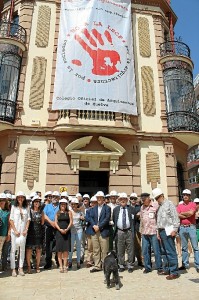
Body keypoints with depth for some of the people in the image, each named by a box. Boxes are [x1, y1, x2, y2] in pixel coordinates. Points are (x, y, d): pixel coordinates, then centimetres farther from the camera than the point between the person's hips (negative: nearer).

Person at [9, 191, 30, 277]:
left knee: (22, 249, 6)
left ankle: (21, 268, 14)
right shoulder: (14, 207, 1)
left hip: (23, 231, 2)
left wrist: (26, 230, -3)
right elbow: (11, 220, -1)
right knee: (13, 249, -1)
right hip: (15, 231, -2)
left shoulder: (27, 208, 5)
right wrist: (15, 230, -7)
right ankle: (13, 269, 7)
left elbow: (28, 219, 6)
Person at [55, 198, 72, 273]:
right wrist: (60, 229, -11)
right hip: (59, 232, 1)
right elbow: (55, 223, 4)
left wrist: (67, 229, -13)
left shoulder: (69, 212, 6)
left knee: (66, 249, -1)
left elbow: (71, 222, 1)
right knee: (59, 250, 0)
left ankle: (65, 266, 7)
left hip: (67, 232, -1)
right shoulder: (57, 213, 9)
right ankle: (61, 266, 7)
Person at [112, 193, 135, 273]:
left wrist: (133, 230, 2)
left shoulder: (132, 209, 3)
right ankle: (121, 265, 21)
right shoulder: (115, 209, 7)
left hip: (129, 231, -1)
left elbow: (134, 220, 6)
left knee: (130, 250, 5)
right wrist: (115, 229, 8)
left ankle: (130, 265, 18)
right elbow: (113, 220, 14)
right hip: (119, 232, 1)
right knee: (120, 250, 8)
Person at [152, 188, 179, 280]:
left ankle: (174, 272, 0)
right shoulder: (159, 206, 18)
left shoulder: (169, 204, -4)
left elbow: (175, 217, -10)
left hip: (168, 231, -8)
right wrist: (158, 232, 17)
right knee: (165, 251, 13)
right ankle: (168, 269, 22)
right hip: (161, 231, 8)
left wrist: (174, 230, -14)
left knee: (170, 252, -6)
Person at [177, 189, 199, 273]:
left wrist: (182, 213, -3)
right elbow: (177, 215, -5)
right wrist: (187, 215, -12)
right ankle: (185, 264, 20)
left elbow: (191, 213, -16)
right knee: (184, 247, 11)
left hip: (191, 227, -3)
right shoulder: (179, 206, 9)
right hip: (182, 228, 3)